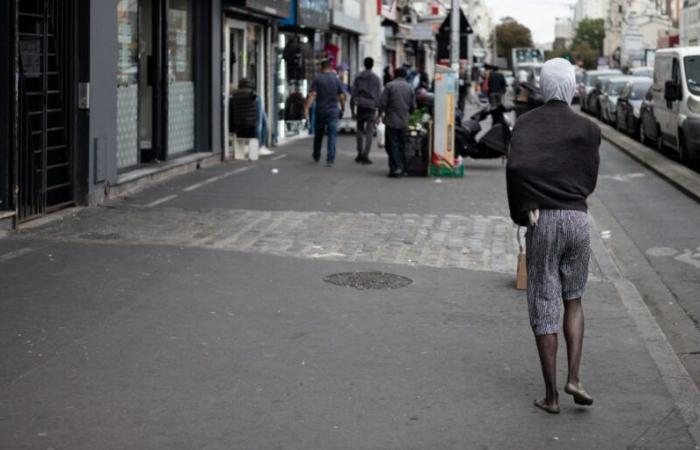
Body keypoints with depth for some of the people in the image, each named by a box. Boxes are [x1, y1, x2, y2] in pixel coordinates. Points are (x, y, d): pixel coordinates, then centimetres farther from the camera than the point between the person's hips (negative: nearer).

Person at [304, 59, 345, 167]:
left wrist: (306, 108, -18)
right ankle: (330, 160, -12)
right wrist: (343, 108, 18)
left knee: (318, 135, 16)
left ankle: (316, 157, 31)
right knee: (332, 136, -2)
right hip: (333, 111, 0)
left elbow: (312, 95, -14)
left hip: (320, 111, 0)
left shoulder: (317, 79, -4)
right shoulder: (336, 79, 1)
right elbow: (341, 96, 3)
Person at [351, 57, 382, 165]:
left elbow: (353, 94, 6)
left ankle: (360, 154, 17)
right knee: (369, 132, -2)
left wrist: (352, 109, 12)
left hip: (360, 106, 3)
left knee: (360, 130, 16)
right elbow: (378, 95, -4)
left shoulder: (358, 78, 6)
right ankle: (365, 155, -9)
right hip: (371, 106, -3)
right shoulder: (376, 79, -2)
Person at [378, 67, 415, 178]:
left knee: (392, 145, -2)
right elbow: (413, 106, 9)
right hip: (404, 121, 4)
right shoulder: (409, 88, 6)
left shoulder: (389, 86, -7)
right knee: (402, 145, 12)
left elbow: (382, 102, -10)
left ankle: (395, 168, -12)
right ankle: (402, 168, 13)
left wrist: (380, 114, 7)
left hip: (392, 120, -4)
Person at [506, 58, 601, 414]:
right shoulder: (587, 129, 4)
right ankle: (574, 378, 5)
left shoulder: (526, 123, -1)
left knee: (544, 306, 5)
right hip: (577, 218, 1)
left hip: (542, 221, -1)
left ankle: (551, 395, 9)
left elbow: (516, 165, -18)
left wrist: (525, 209, -7)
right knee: (573, 300, 19)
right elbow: (589, 181, 6)